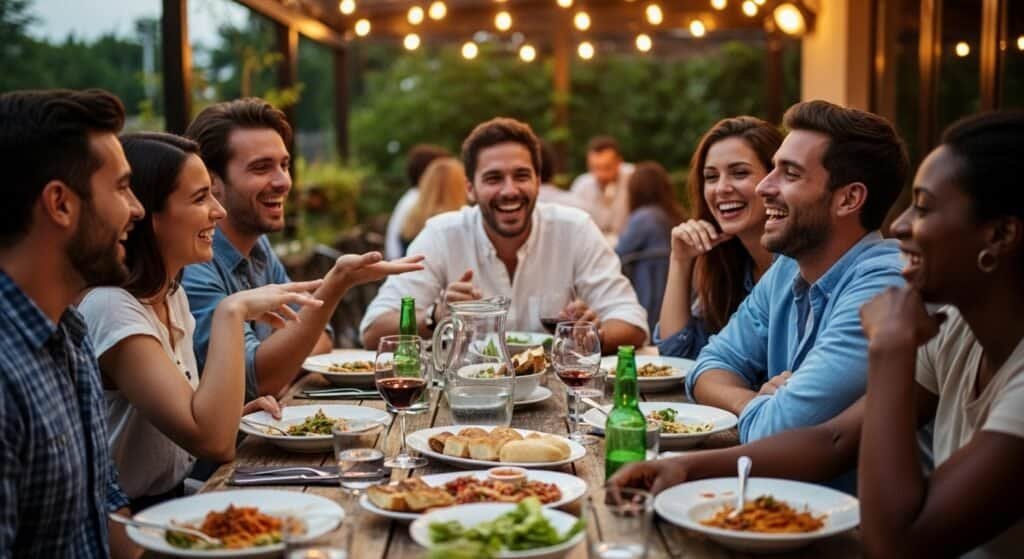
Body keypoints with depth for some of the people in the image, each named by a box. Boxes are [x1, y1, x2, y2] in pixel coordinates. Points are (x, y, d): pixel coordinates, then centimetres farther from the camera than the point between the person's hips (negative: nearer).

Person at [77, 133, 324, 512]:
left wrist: (237, 413, -3)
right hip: (129, 521, -8)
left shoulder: (172, 294, 5)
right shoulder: (110, 307, -22)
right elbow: (212, 441, -30)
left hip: (175, 499, 8)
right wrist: (232, 312, -27)